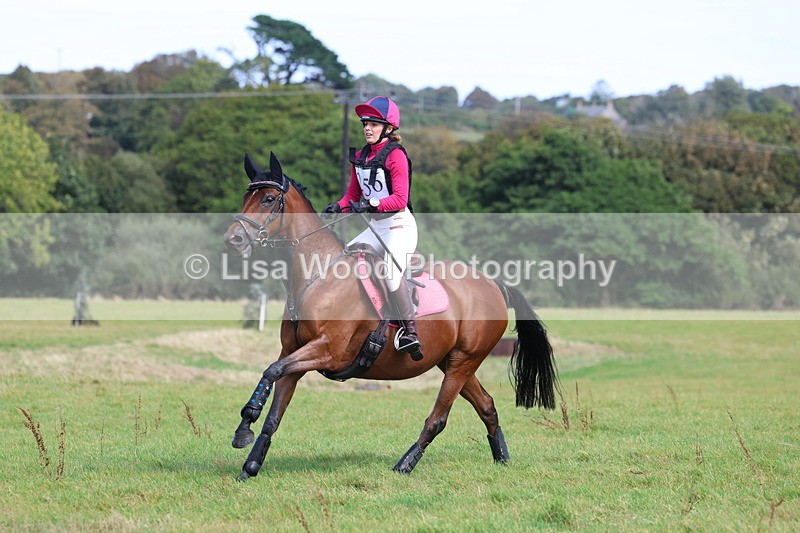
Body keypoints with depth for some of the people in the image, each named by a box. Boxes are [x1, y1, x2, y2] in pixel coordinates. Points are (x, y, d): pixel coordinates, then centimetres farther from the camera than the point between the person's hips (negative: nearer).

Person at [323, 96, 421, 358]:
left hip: (400, 224, -9)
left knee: (392, 272, -29)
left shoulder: (396, 155, -12)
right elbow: (353, 193, 17)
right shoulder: (359, 157, 11)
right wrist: (338, 206, -4)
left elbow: (400, 198, -20)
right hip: (376, 227, 9)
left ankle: (410, 330, -23)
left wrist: (373, 205, -34)